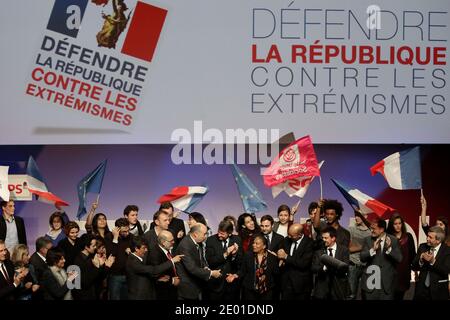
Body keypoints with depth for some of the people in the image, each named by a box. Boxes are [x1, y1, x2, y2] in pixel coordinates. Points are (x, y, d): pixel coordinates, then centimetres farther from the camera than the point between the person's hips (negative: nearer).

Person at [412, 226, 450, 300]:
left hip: (438, 291, -3)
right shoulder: (422, 247, 3)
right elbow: (414, 267, 2)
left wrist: (433, 261, -29)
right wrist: (421, 260, -17)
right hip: (422, 289, 3)